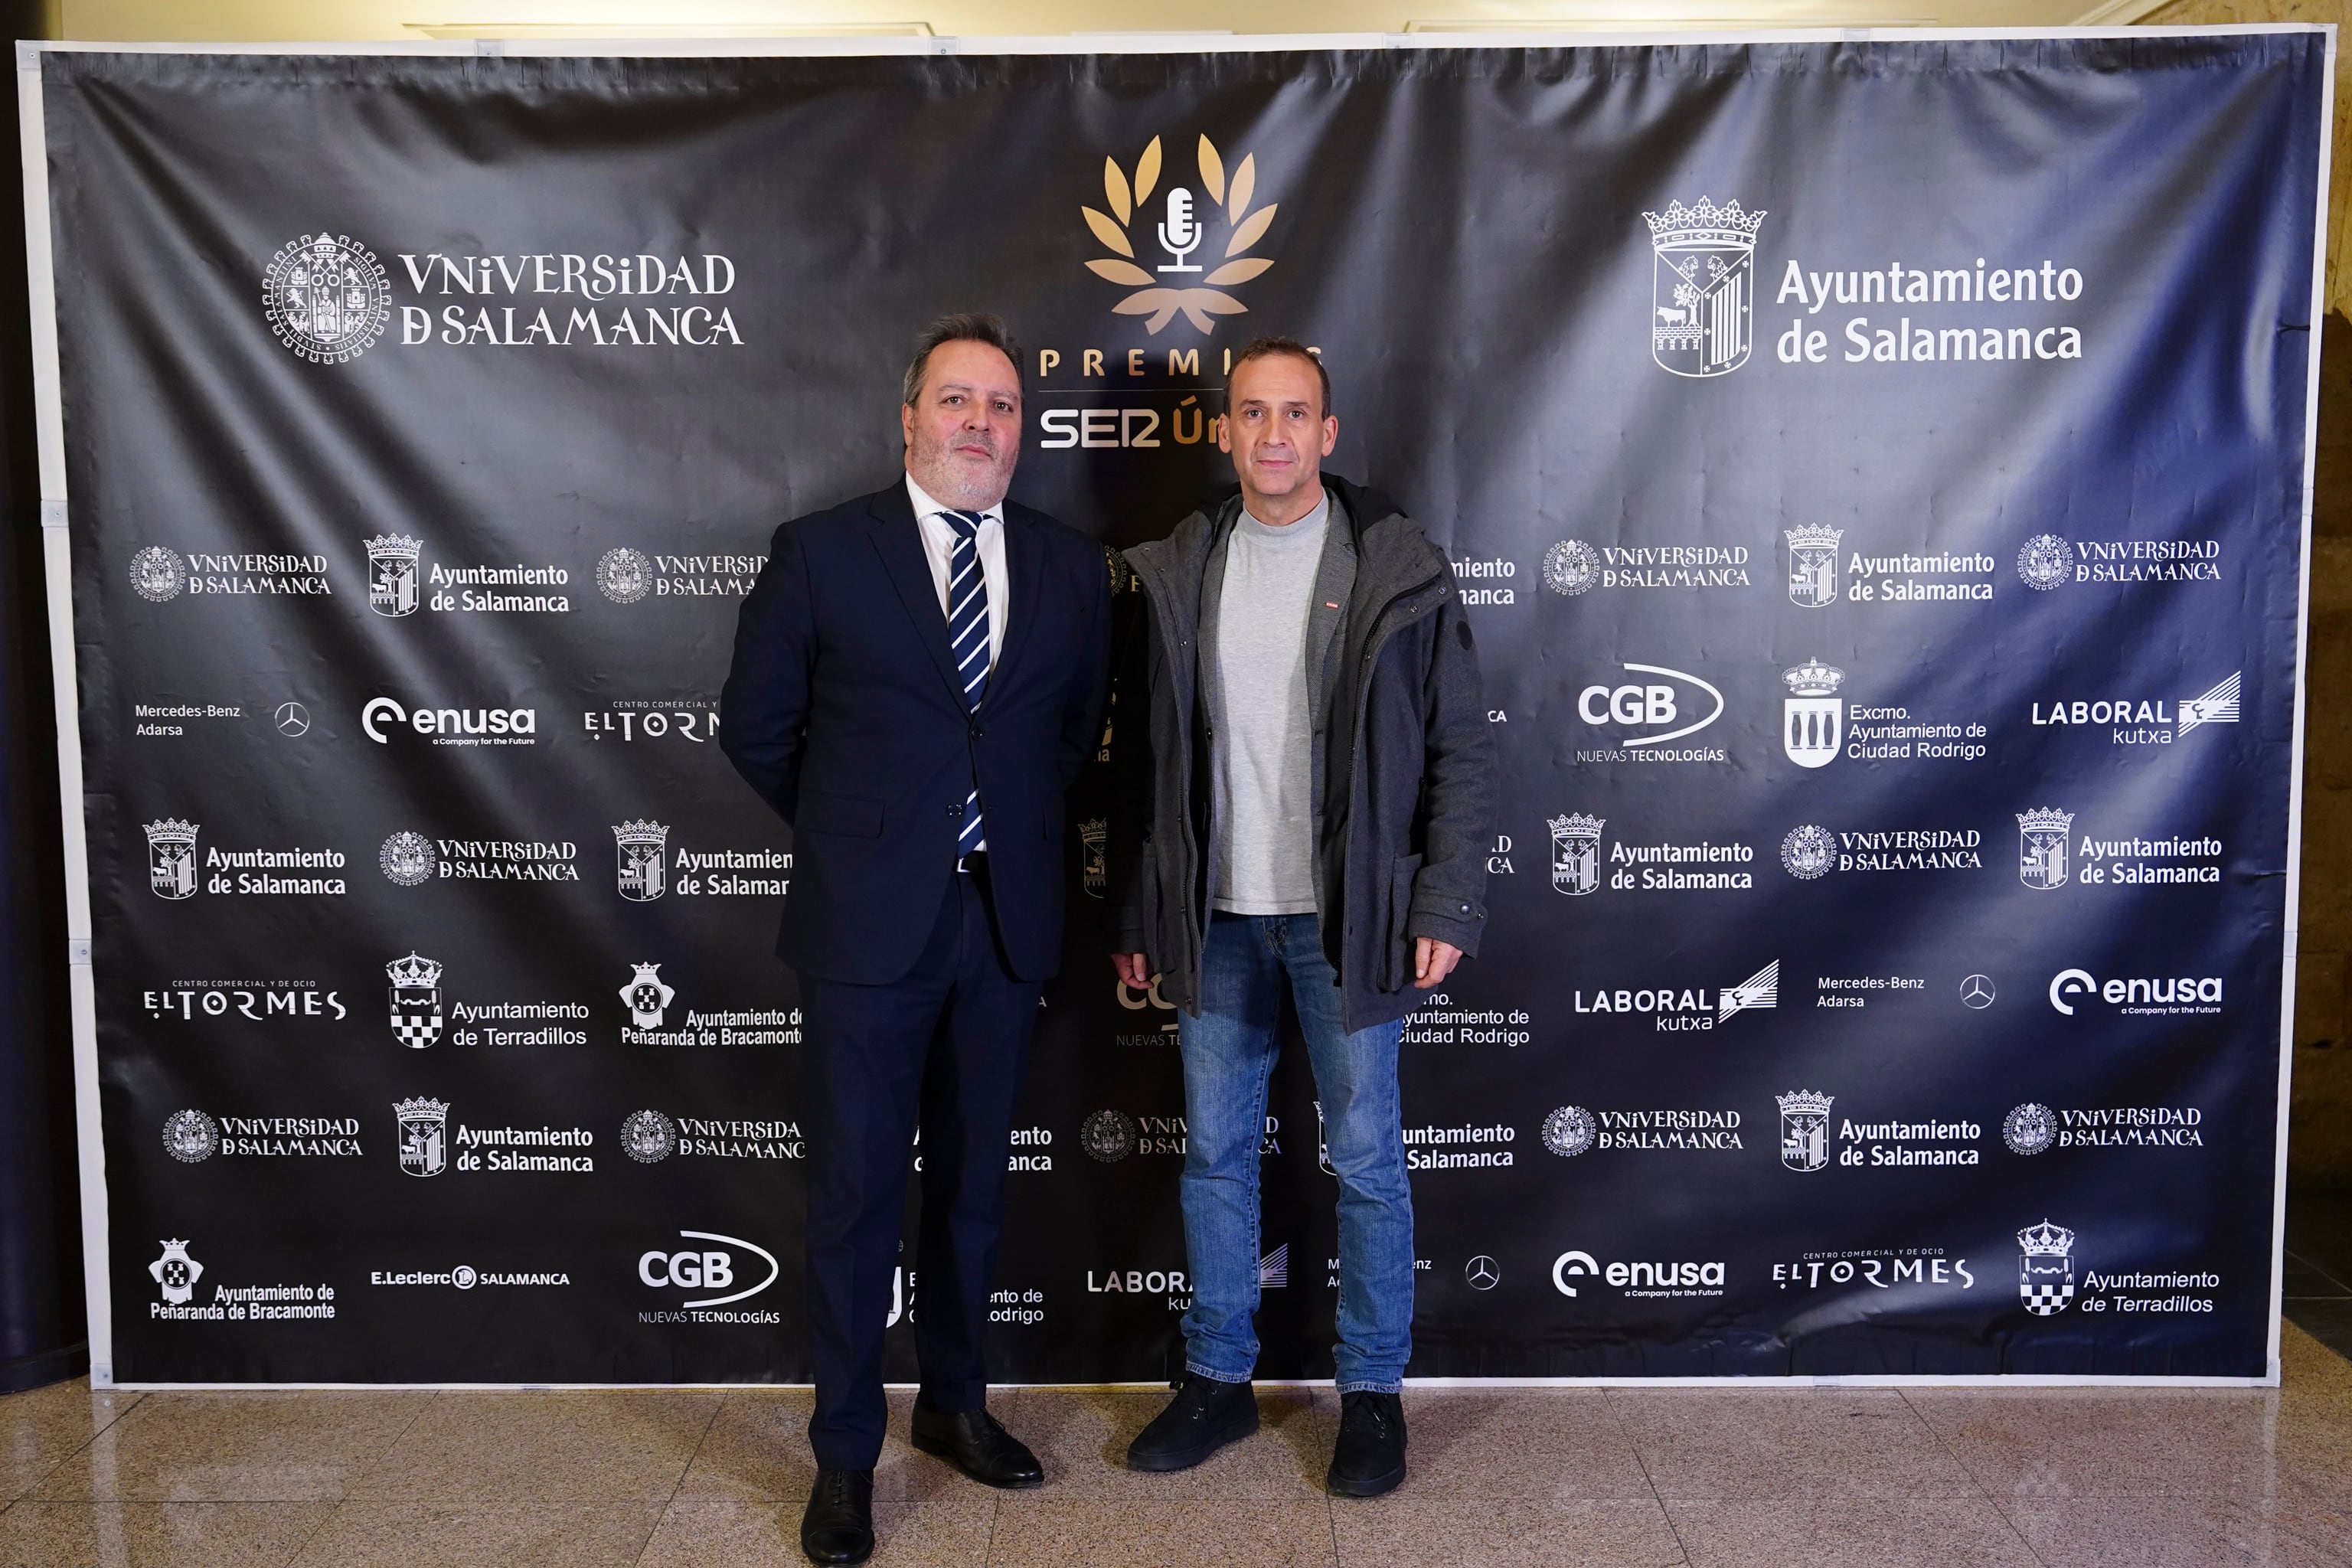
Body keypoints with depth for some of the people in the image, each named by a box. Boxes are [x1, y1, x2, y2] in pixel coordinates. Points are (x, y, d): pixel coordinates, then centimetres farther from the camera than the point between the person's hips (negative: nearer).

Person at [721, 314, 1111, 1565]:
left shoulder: (1072, 567, 5)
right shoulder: (820, 554, -3)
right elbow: (755, 729, 3)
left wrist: (1012, 825, 12)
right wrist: (853, 833, 8)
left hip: (1006, 922, 3)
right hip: (869, 926, -3)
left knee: (972, 1182, 16)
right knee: (857, 1193, 6)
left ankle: (955, 1404, 36)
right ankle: (845, 1454, 22)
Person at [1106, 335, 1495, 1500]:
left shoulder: (1398, 570, -4)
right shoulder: (1176, 573, 5)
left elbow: (1460, 750, -4)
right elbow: (1141, 760, 8)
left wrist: (1448, 906, -10)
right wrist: (1133, 914, 6)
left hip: (1348, 915, -3)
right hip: (1216, 916, 3)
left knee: (1365, 1157, 7)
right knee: (1213, 1152, 13)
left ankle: (1373, 1392, 24)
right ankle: (1219, 1379, 29)